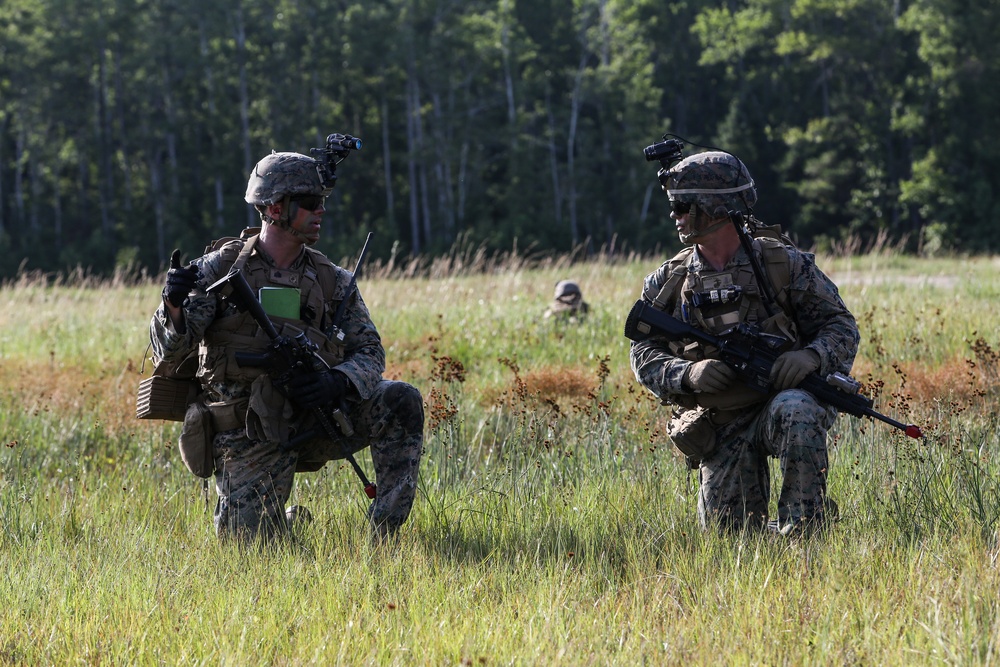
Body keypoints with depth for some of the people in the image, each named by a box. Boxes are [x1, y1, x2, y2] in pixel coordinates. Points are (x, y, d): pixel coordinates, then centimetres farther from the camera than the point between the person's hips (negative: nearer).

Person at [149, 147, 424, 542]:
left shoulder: (331, 281, 4)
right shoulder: (220, 269, -5)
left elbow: (370, 353, 5)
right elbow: (169, 352, -10)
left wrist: (338, 382, -18)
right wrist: (173, 307, -33)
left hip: (313, 422, 3)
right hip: (249, 440, -3)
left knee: (401, 402, -19)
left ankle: (384, 536, -13)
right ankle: (288, 521, 23)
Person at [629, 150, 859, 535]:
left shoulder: (784, 264, -3)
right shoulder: (667, 283, 5)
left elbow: (841, 327, -1)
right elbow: (645, 357, 4)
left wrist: (811, 357, -23)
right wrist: (688, 374, -18)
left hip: (784, 395, -3)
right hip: (721, 427, 3)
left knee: (794, 412, -39)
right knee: (727, 531, -8)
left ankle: (803, 530, -25)